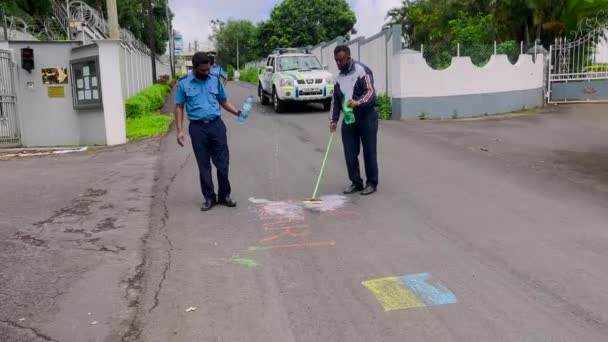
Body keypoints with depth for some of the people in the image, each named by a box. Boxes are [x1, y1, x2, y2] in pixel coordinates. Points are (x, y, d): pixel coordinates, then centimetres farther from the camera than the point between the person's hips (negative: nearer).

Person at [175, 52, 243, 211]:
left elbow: (223, 101, 13)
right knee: (203, 164, 5)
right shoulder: (184, 83, -1)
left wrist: (237, 112, -4)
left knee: (222, 162, 2)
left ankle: (224, 195, 16)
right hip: (197, 127, -1)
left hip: (216, 125, 1)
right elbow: (179, 107, 3)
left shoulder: (215, 80, 5)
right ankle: (209, 197, 15)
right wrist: (180, 131, -4)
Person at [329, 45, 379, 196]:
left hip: (366, 116, -6)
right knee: (350, 152, 3)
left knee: (369, 151, -1)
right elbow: (336, 100, 17)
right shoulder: (339, 78, 13)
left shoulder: (362, 70, -8)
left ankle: (372, 183, 9)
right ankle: (356, 182, 15)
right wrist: (334, 119, 8)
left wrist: (357, 102, -34)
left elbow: (370, 92, -18)